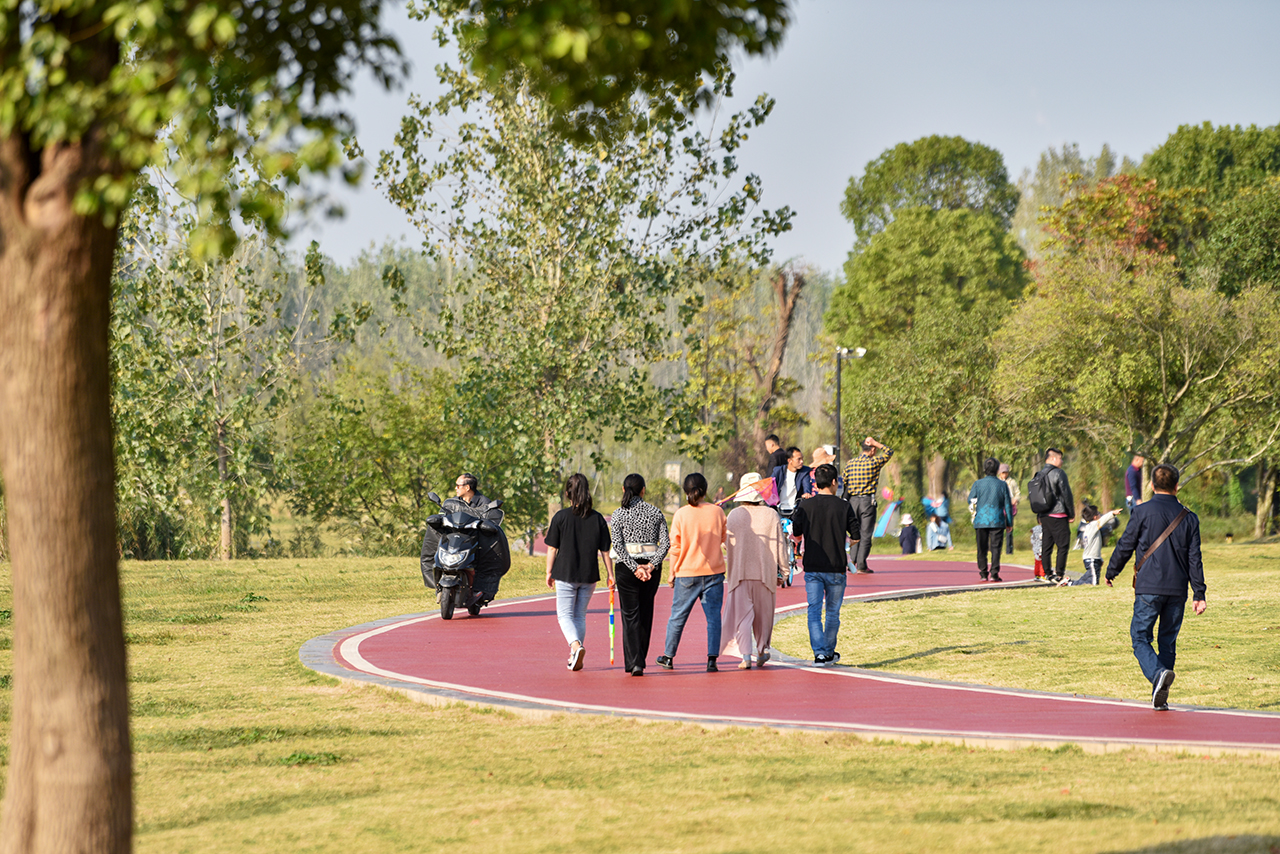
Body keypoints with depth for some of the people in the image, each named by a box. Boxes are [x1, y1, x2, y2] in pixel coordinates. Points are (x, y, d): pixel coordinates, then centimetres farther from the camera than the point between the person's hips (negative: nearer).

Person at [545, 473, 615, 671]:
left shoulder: (560, 517, -7)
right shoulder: (597, 519, 0)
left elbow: (552, 549, -3)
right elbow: (605, 550, 2)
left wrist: (549, 572, 7)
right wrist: (610, 574, 11)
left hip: (565, 574, -3)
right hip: (589, 575, 3)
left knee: (565, 615, 4)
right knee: (580, 616, 15)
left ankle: (576, 646, -22)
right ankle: (575, 657, 15)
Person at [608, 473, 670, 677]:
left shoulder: (618, 514, -2)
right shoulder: (655, 512, 4)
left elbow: (618, 545, -11)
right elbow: (666, 543, -4)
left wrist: (635, 568, -13)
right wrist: (651, 565, -10)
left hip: (627, 566, -2)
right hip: (652, 565, 2)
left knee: (630, 615, -1)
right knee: (646, 613, 15)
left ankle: (634, 662, -14)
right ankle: (639, 659, 23)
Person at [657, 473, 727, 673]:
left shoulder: (681, 515, -8)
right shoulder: (717, 512, -3)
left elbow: (675, 547, -4)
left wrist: (672, 573, 5)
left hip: (687, 573, -1)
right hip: (714, 571, 1)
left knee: (678, 615, 11)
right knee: (713, 616, 3)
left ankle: (668, 656, 22)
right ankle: (712, 659, -4)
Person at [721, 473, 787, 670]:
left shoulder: (734, 515, -5)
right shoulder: (770, 515, -7)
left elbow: (728, 544, 5)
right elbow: (778, 544, -4)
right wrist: (783, 569, 4)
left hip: (740, 572, 0)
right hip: (765, 572, 0)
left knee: (742, 614, 2)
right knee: (763, 613, 17)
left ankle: (746, 656, -9)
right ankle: (762, 651, 24)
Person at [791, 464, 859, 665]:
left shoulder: (806, 506, -4)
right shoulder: (843, 506, -6)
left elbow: (795, 531, 6)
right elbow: (856, 534, 0)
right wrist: (858, 519, 21)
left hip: (812, 568, 0)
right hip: (836, 568, 0)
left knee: (814, 611, 0)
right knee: (833, 613, 14)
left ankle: (820, 654, -13)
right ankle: (829, 652, 24)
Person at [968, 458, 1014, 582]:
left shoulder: (978, 484, -2)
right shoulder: (1002, 485, -1)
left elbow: (971, 501, 5)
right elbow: (1007, 504, 3)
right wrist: (1009, 522, 10)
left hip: (981, 520, 1)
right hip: (997, 521, -1)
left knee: (982, 548, 6)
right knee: (995, 547, 1)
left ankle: (983, 574, 5)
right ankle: (994, 574, -5)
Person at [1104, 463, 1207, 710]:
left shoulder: (1143, 512, -4)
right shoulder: (1189, 518, 7)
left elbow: (1125, 546, 1)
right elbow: (1195, 559, 6)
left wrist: (1110, 573, 17)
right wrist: (1199, 594, 9)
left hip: (1149, 587, -3)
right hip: (1177, 589, 3)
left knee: (1140, 637, 1)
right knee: (1168, 641, 12)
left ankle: (1158, 673, -27)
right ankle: (1160, 697, 11)